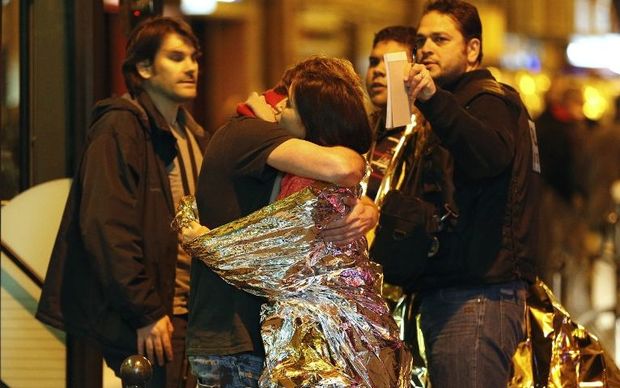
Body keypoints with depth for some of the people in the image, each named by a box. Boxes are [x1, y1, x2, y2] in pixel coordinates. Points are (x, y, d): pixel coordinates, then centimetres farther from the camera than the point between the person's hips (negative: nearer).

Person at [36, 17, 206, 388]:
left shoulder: (194, 137, 18)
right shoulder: (120, 129, -9)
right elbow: (106, 228, -17)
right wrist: (145, 312, -19)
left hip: (189, 312, 8)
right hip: (150, 322, -8)